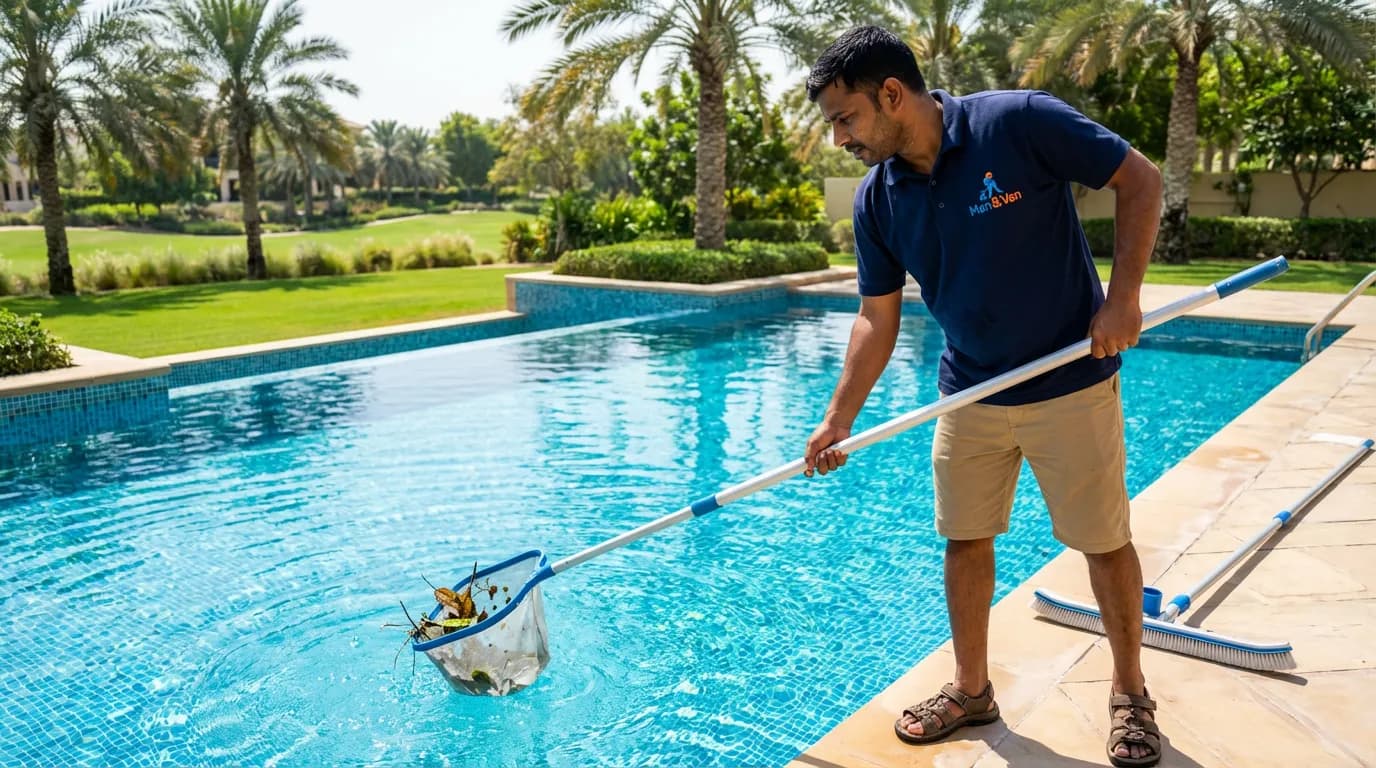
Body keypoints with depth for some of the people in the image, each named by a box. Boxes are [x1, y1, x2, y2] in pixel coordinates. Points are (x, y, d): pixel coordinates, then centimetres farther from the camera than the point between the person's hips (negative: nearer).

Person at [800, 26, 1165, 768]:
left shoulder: (1021, 121, -18)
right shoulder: (876, 199, -4)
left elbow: (1140, 180, -10)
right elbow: (876, 319, 1)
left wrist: (1123, 297, -18)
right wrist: (838, 419, -4)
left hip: (1070, 383, -4)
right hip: (969, 394, 5)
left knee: (1105, 542, 7)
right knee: (965, 540, 10)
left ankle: (1130, 693, 29)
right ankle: (970, 689, 29)